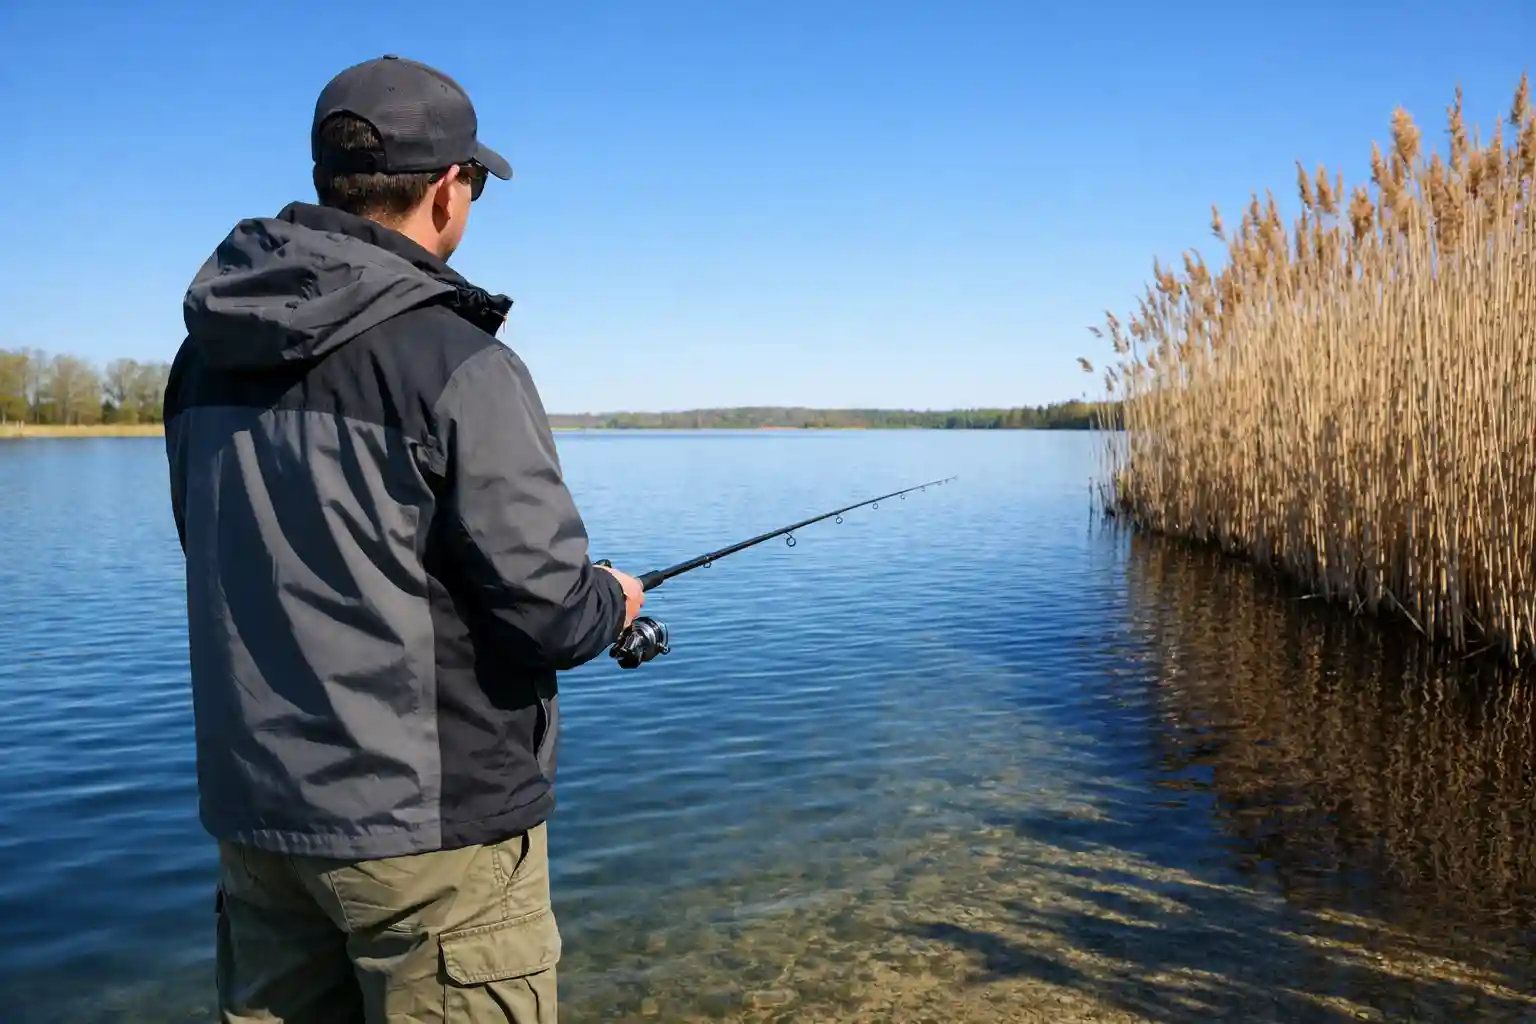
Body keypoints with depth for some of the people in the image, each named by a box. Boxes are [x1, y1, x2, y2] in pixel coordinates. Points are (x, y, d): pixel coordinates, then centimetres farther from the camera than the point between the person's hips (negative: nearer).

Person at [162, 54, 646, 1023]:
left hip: (255, 808, 7)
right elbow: (552, 615, -20)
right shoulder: (455, 362, -19)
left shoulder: (207, 360, 4)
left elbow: (239, 571, 13)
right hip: (429, 826, -6)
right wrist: (613, 601, 3)